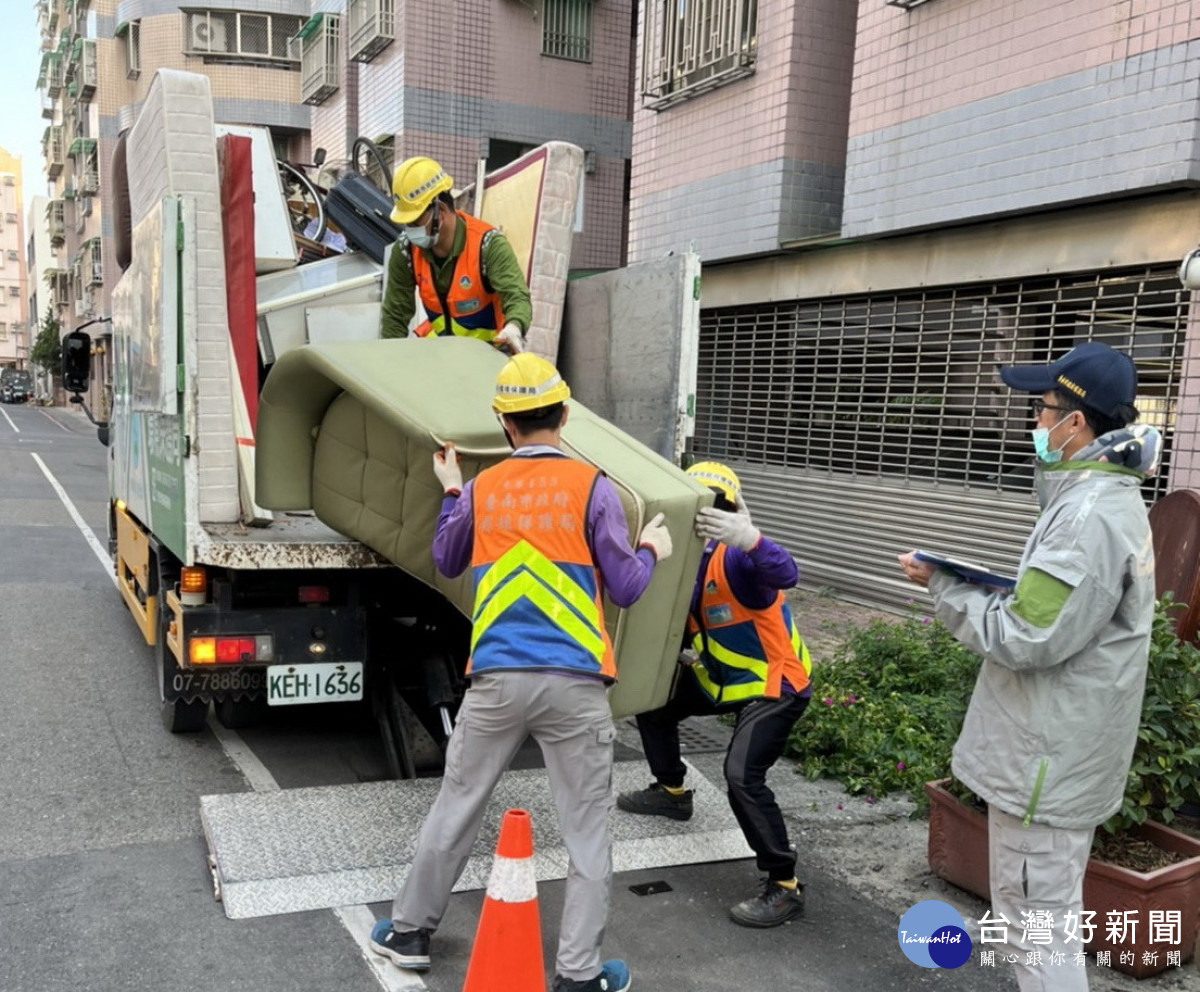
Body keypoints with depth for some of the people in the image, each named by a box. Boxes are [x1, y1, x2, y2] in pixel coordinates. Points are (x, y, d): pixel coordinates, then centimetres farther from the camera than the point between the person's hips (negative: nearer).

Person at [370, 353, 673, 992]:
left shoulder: (480, 491, 3)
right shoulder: (592, 489, -6)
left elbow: (447, 562, 20)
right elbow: (625, 589, -1)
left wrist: (450, 493, 30)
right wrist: (651, 550, 18)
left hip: (496, 680, 3)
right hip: (574, 683, -3)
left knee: (455, 807, 18)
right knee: (586, 829, 8)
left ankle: (408, 932, 33)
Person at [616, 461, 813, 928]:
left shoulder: (735, 559, -27)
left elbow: (785, 575, -48)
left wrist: (750, 538, -66)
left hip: (775, 683, -9)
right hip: (718, 677, 9)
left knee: (742, 775, -24)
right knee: (653, 699, 19)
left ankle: (785, 887, -9)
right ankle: (671, 792, 43)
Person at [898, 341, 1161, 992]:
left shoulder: (1088, 516, -24)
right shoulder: (1105, 495, 10)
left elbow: (1023, 639, -26)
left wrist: (943, 585, -14)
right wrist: (971, 585, 6)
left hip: (1047, 757, -11)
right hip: (1066, 748, 11)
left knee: (1037, 918, 2)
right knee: (1048, 910, 23)